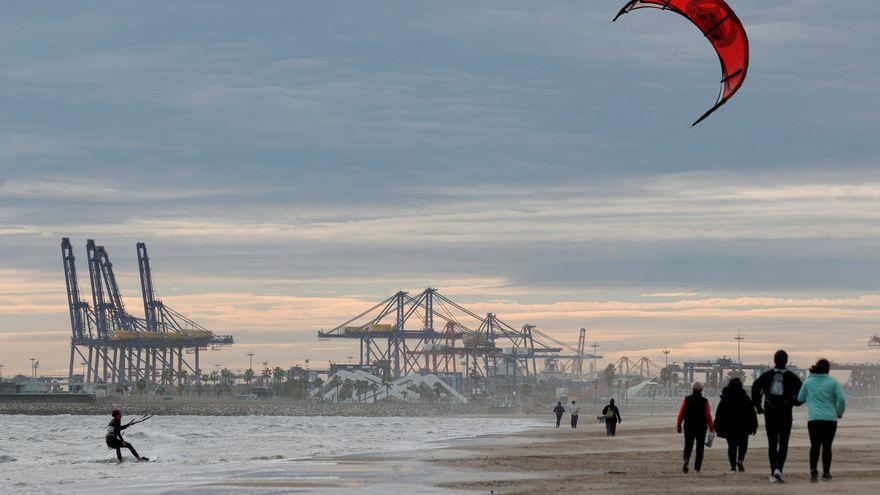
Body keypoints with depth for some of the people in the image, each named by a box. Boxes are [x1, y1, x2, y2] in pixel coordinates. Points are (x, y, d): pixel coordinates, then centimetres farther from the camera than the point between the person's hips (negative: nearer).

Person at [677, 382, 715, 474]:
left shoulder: (687, 400, -2)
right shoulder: (704, 401, -6)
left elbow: (681, 414, -2)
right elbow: (708, 416, -6)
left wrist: (678, 426, 8)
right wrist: (711, 427, 5)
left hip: (689, 427, 1)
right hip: (701, 427, -1)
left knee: (688, 445, 9)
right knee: (700, 447, 8)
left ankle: (686, 459, -20)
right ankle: (697, 467, 6)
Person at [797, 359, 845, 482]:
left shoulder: (808, 382, 4)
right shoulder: (833, 382, 0)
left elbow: (800, 398, 15)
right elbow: (841, 399, -8)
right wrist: (839, 412, 9)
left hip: (813, 419, 1)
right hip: (830, 419, -1)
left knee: (815, 445, 4)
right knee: (827, 446, 8)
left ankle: (813, 469, -18)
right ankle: (826, 473, 6)